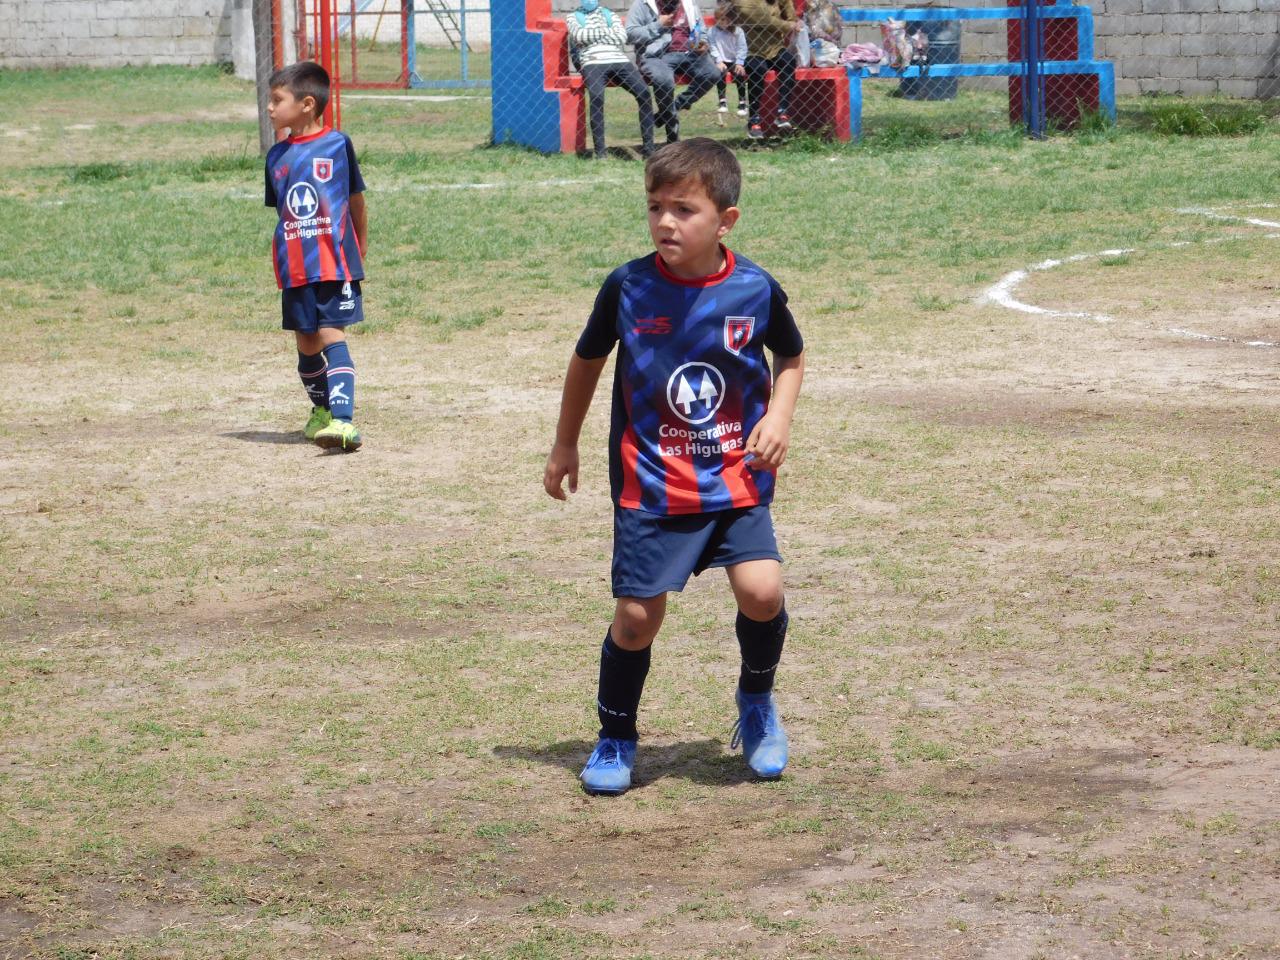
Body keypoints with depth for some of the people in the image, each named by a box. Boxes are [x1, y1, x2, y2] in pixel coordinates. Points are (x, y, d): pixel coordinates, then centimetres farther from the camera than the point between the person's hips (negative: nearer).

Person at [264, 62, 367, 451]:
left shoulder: (337, 144, -3)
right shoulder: (277, 156, 8)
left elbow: (356, 200, 7)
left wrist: (360, 250, 13)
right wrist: (282, 257, 13)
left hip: (336, 261, -5)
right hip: (295, 268, 5)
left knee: (331, 335, -15)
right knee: (306, 342, 12)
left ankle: (343, 419, -23)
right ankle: (321, 409, 32)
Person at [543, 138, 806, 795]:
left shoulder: (755, 290, -7)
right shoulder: (628, 287, -8)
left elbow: (791, 357, 13)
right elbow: (587, 360, 11)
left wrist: (779, 417, -5)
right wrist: (565, 446, 17)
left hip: (737, 478, 0)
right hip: (649, 486, 0)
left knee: (761, 589, -17)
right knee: (637, 615, -1)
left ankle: (757, 701, 13)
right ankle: (615, 738, 22)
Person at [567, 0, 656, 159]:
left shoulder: (610, 15, 27)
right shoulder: (574, 17, 21)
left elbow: (622, 36, 9)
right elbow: (579, 35, -1)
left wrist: (596, 34, 7)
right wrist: (606, 32, 8)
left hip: (619, 60, 3)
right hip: (593, 63, -3)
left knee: (643, 92, -22)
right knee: (596, 95, -33)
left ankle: (648, 147, -19)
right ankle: (599, 151, -32)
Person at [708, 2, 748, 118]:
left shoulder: (738, 31, -2)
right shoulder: (713, 31, 0)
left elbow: (742, 49, -4)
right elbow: (713, 48, -5)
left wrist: (739, 63, -15)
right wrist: (719, 62, -16)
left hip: (735, 61, 0)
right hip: (721, 62, 0)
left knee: (740, 73, -27)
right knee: (720, 72, -30)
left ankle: (742, 103, -15)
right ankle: (723, 102, -27)